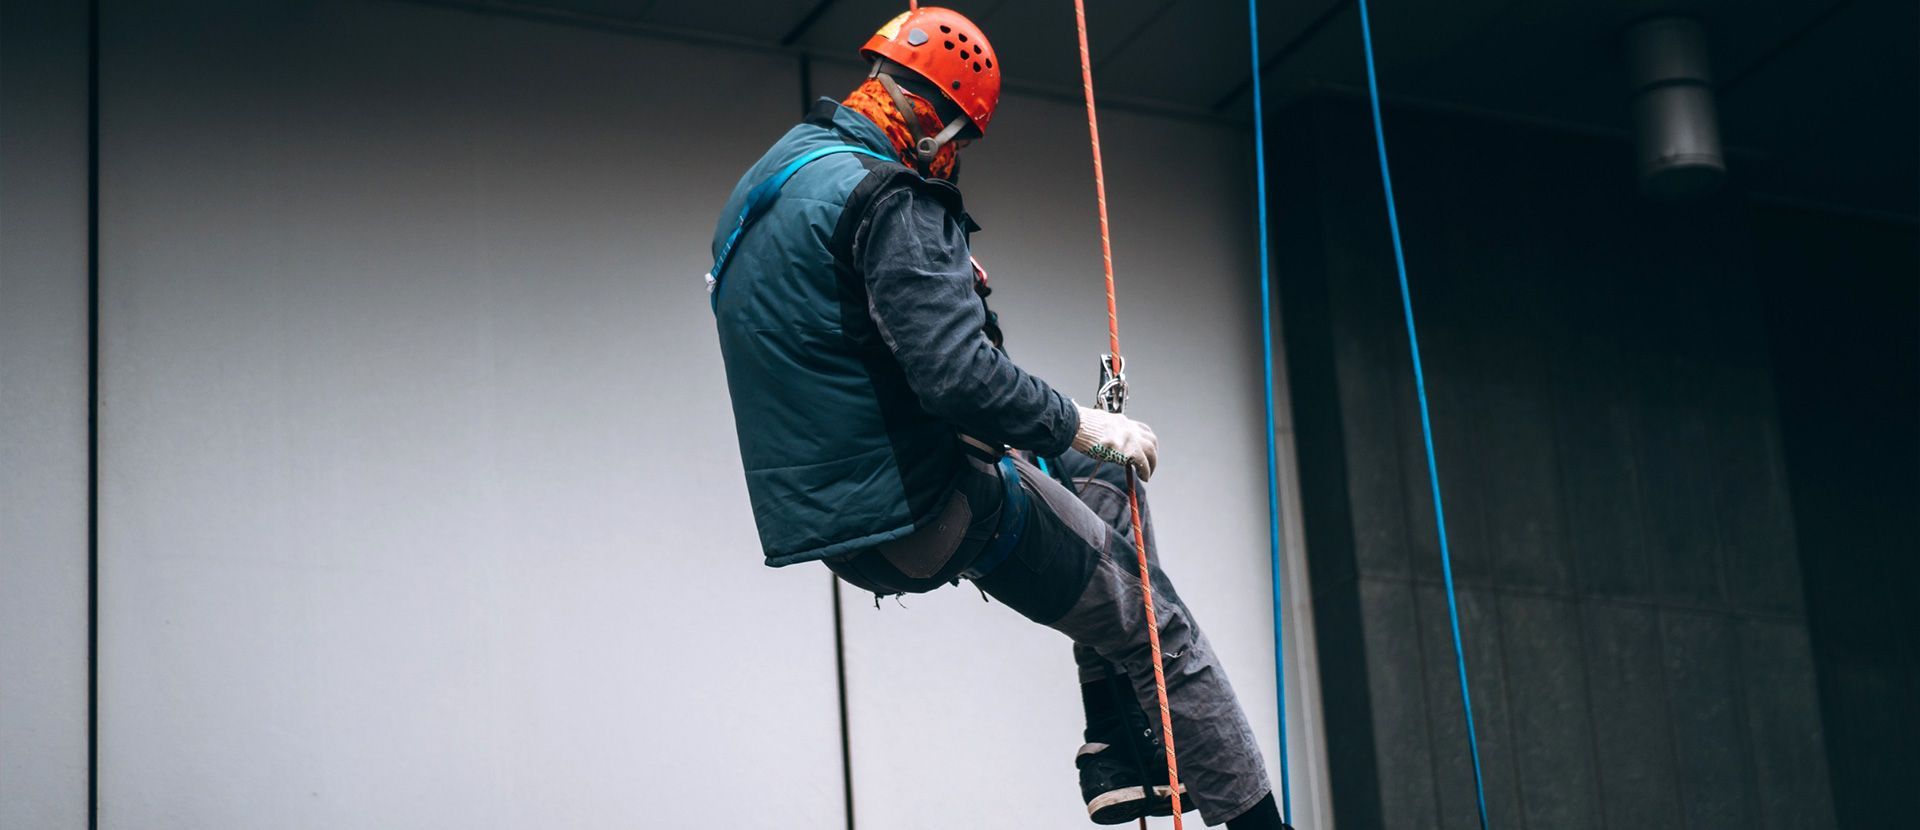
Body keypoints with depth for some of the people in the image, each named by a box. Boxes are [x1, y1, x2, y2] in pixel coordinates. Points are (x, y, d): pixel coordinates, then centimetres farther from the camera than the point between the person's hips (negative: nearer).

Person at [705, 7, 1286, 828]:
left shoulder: (767, 177, 11)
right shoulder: (887, 199, -18)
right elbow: (956, 376, -27)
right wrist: (1085, 426, -14)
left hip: (828, 519, 9)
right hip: (928, 512, -9)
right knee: (1155, 629, 4)